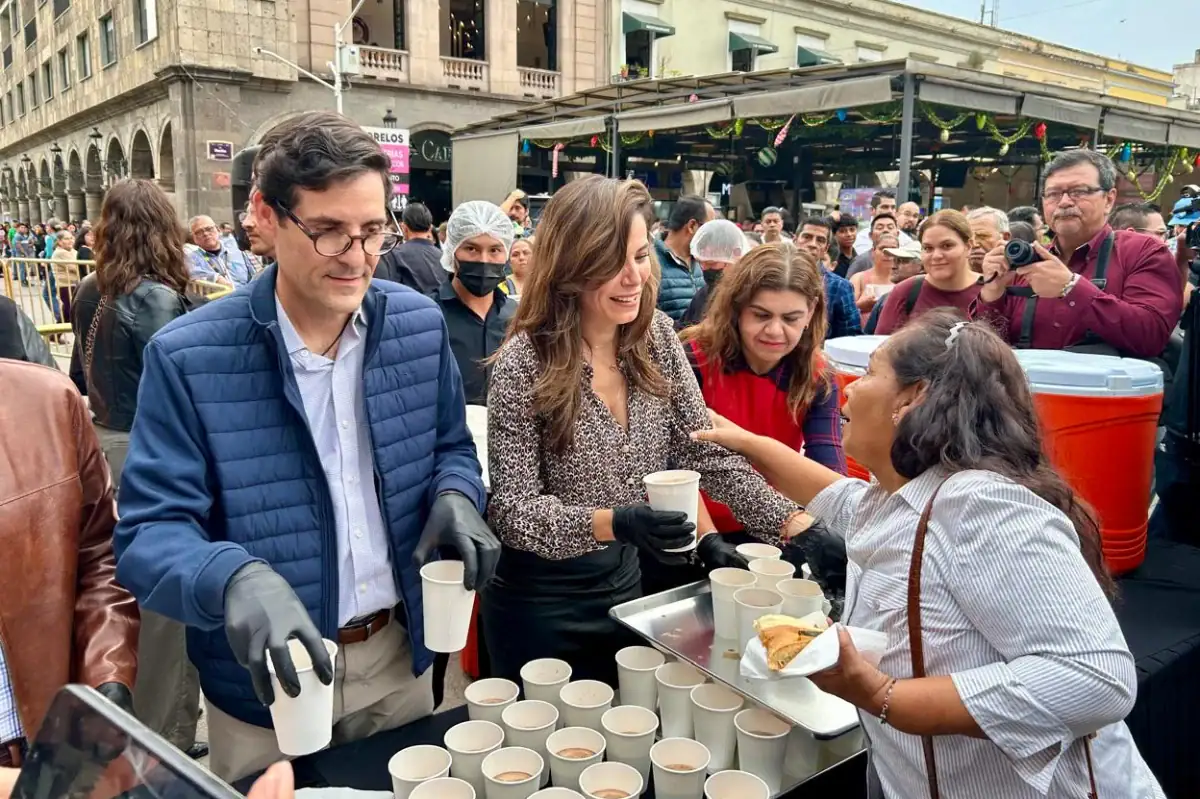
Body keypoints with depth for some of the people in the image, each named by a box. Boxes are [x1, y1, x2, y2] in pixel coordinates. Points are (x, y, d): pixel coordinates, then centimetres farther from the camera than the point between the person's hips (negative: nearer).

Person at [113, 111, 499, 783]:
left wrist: (455, 494, -16)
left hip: (399, 657, 4)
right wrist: (235, 578, -39)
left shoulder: (420, 325, -5)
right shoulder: (187, 357, -16)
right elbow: (150, 531, -18)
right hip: (269, 681, -3)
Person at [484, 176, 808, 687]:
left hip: (625, 580, 5)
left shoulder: (657, 336, -6)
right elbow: (512, 508, -21)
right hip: (540, 600, -4)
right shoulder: (525, 362, -22)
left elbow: (706, 451, -5)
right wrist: (614, 523, -36)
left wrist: (796, 524, -16)